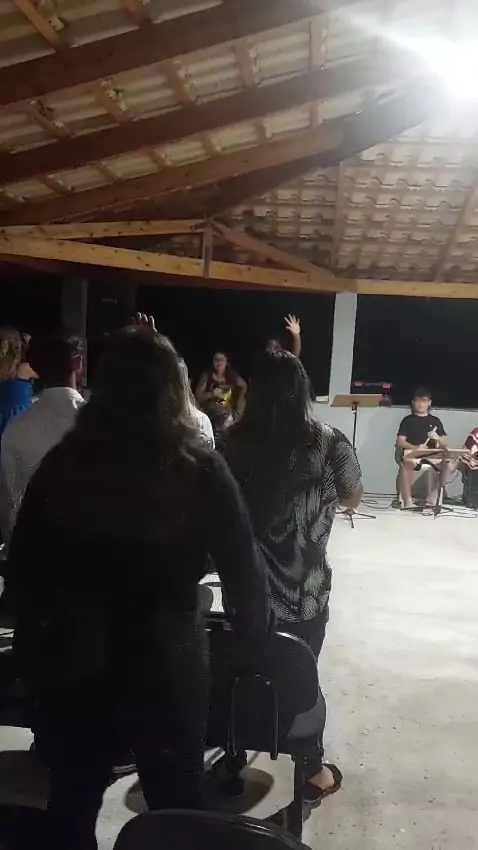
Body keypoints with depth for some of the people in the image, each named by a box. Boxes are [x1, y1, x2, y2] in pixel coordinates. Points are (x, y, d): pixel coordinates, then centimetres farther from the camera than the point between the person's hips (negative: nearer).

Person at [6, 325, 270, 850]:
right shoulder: (199, 471, -15)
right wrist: (253, 638, 11)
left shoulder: (61, 465, -7)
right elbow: (243, 573, -8)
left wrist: (38, 643, 17)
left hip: (73, 665, 3)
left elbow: (22, 569, 1)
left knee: (70, 807, 24)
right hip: (166, 665, -2)